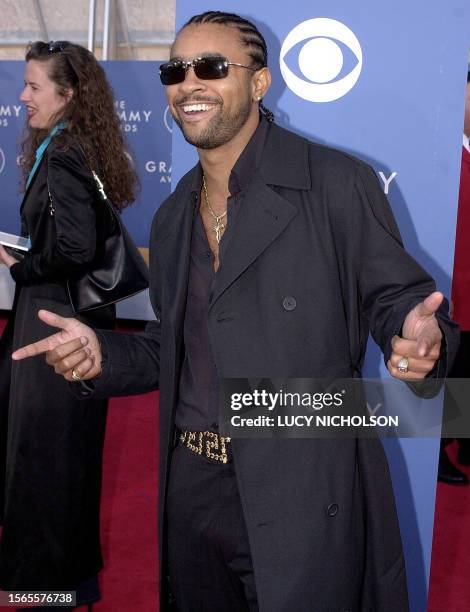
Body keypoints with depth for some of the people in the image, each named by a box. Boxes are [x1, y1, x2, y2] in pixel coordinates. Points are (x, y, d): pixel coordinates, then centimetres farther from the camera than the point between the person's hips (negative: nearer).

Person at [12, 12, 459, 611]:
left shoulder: (339, 185, -8)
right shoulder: (171, 218, 12)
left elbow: (397, 296, -5)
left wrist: (420, 337, -27)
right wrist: (101, 355, -1)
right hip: (191, 489, 6)